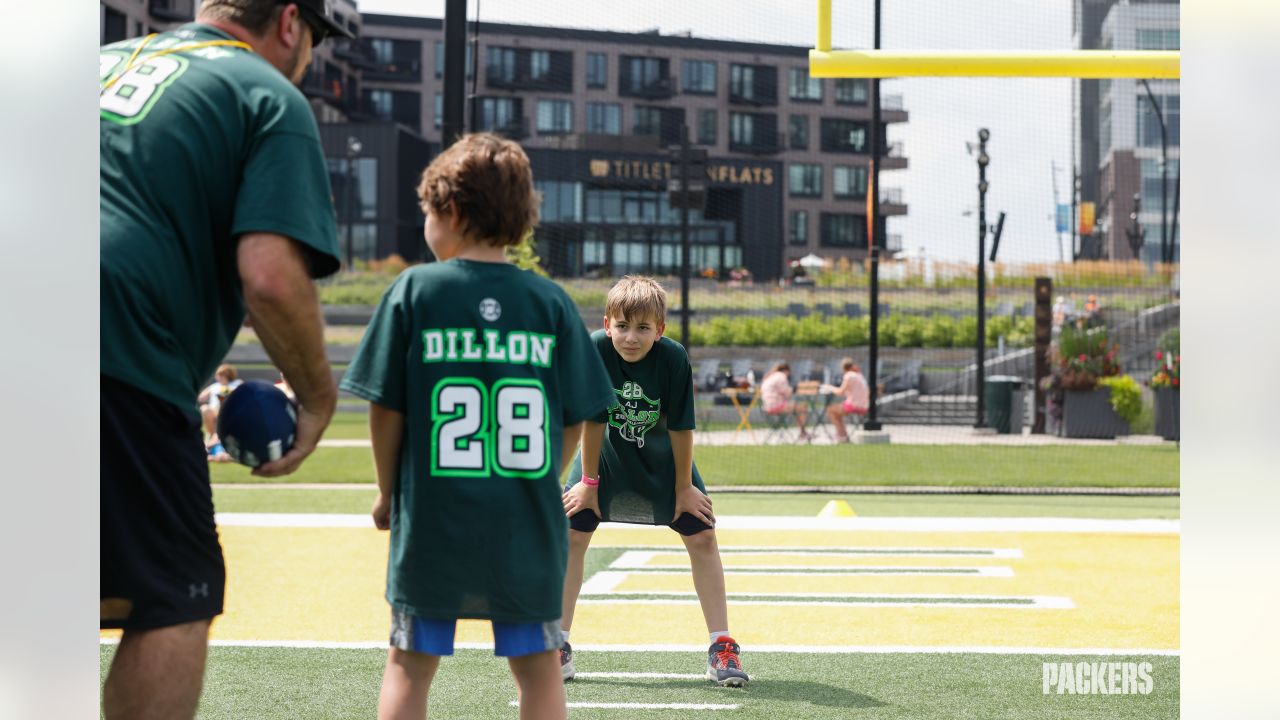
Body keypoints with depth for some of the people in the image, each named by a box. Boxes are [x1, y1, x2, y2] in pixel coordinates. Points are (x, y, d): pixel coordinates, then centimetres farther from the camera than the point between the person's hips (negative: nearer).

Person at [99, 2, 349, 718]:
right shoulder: (273, 98, 4)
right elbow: (271, 277, -11)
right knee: (175, 603, 5)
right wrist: (319, 397, 3)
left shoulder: (107, 60, 25)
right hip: (126, 363, -7)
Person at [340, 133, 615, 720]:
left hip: (433, 519, -1)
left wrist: (388, 492, 10)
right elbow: (575, 419, 1)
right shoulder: (551, 302, 0)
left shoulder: (413, 291, -5)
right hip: (528, 527, 1)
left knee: (409, 664, 11)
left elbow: (386, 408, -4)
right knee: (539, 667, 12)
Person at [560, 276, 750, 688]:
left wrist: (684, 487, -12)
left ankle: (722, 649, 1)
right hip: (606, 452, 0)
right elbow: (592, 420, -20)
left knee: (702, 536, -6)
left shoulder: (673, 358, -28)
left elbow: (680, 427, -20)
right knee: (572, 531, -8)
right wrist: (588, 481, -13)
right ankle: (559, 647, 2)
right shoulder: (595, 350, -29)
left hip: (663, 457, 0)